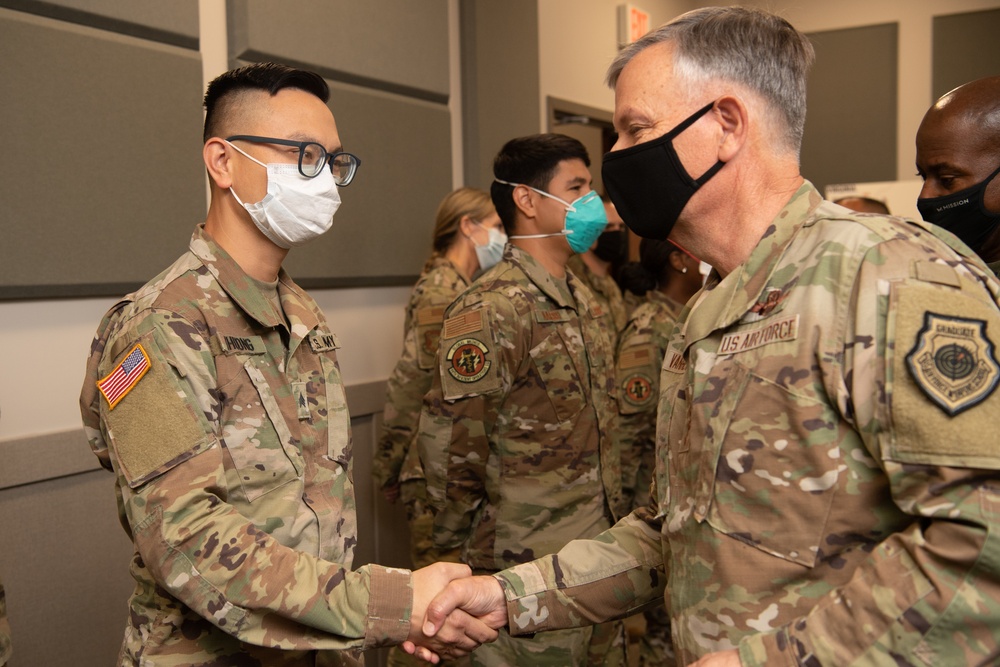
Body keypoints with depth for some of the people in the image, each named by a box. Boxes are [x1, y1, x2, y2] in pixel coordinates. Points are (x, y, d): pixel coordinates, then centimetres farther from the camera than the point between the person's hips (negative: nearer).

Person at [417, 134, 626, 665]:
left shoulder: (586, 302, 10)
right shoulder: (492, 309, -19)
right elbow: (449, 442, -20)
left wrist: (611, 520, 17)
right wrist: (466, 541, -9)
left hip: (598, 556, 8)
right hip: (530, 569, -8)